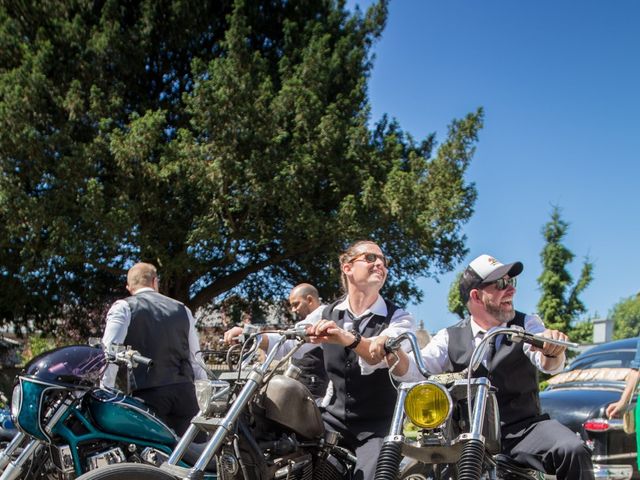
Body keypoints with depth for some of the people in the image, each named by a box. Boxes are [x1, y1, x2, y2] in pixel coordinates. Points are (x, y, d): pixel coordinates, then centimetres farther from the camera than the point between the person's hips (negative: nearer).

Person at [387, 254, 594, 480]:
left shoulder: (527, 325, 8)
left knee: (574, 451, -27)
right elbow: (412, 371, -1)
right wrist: (393, 354, -25)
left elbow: (549, 365, -11)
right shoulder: (449, 338, 9)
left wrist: (552, 349, -36)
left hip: (523, 429, 0)